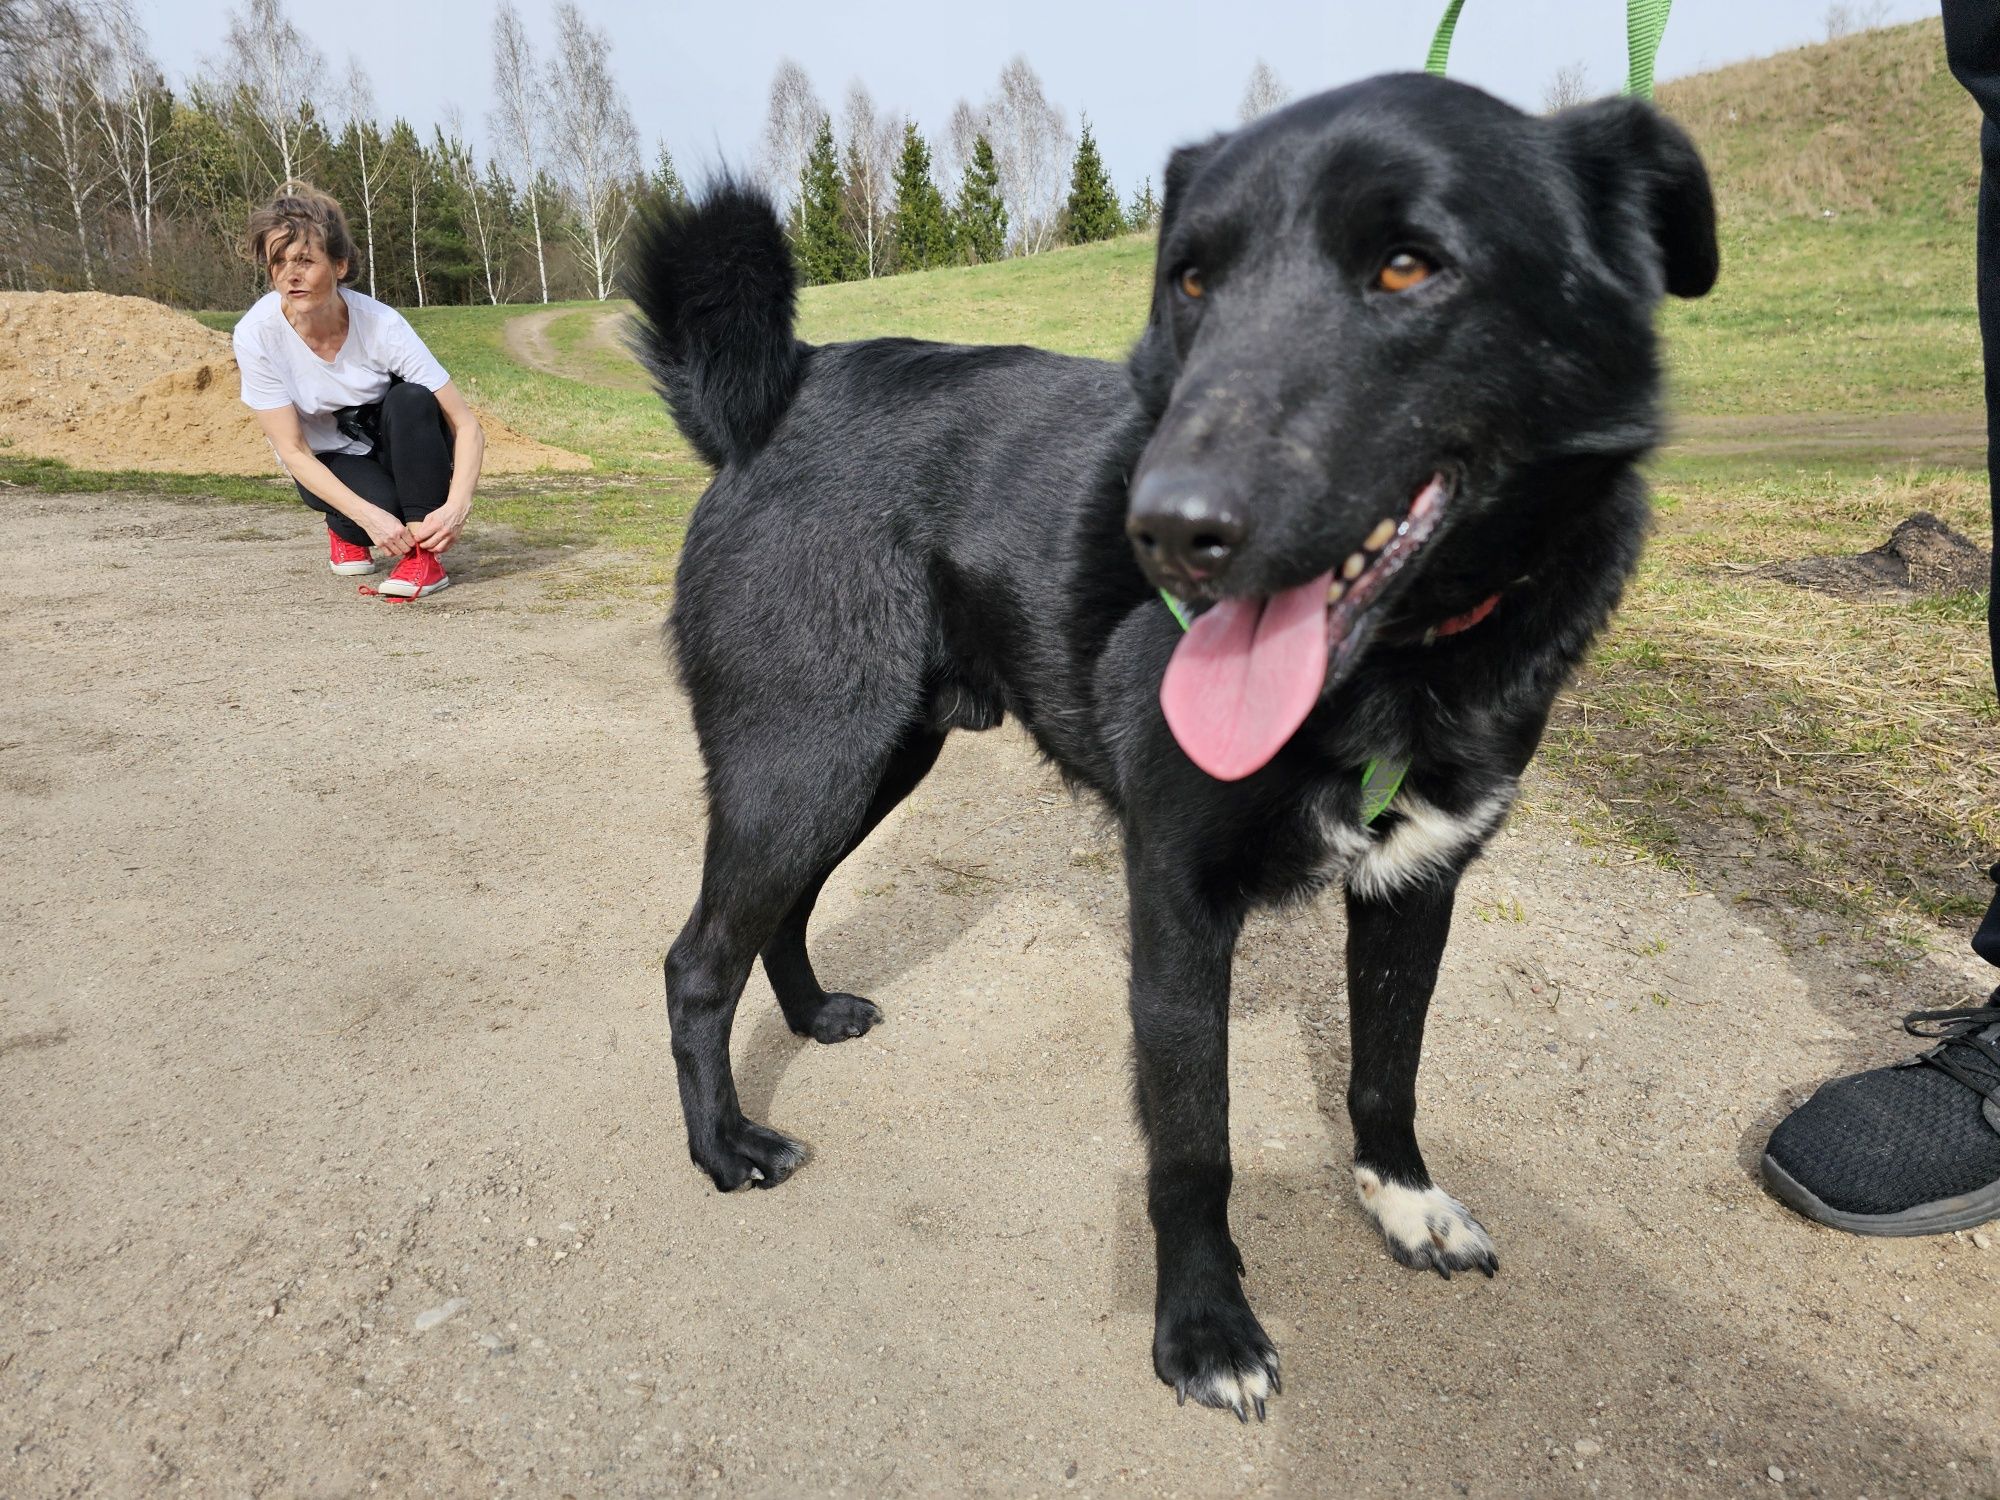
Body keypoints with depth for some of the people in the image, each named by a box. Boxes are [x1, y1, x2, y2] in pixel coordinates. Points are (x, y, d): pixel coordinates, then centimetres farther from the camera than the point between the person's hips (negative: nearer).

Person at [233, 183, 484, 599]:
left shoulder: (381, 324, -25)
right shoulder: (256, 335, -23)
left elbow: (467, 426, -25)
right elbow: (292, 451, -20)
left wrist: (456, 507, -41)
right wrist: (367, 516, -34)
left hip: (394, 448, 1)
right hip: (324, 465, -1)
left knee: (411, 398, -31)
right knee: (384, 501, -33)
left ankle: (424, 553, -27)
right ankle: (344, 530, 5)